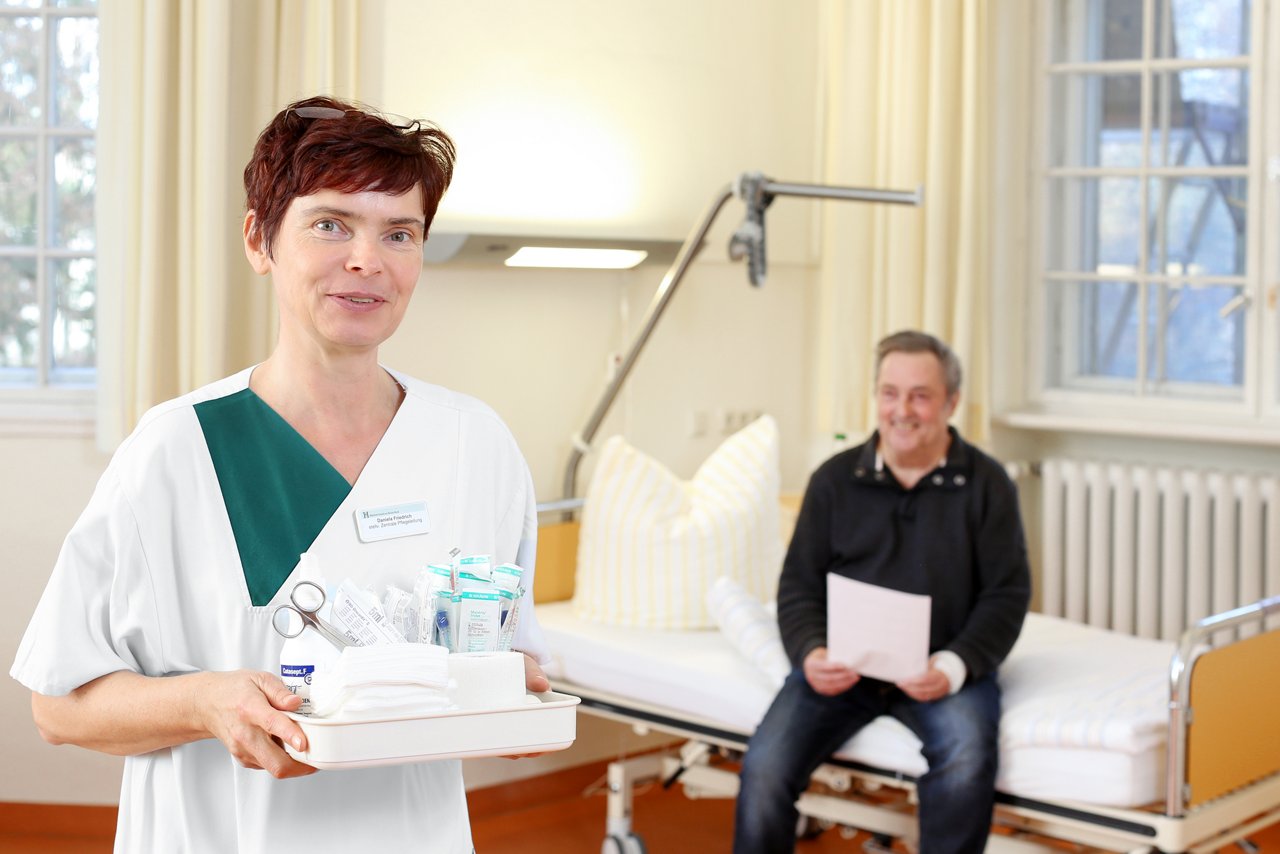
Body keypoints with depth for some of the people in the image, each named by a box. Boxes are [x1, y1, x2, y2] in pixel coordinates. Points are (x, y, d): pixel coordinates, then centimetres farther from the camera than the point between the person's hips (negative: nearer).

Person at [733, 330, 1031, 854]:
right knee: (765, 767, -21)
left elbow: (1007, 594, 0)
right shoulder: (834, 479, 9)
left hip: (941, 668, -1)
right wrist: (810, 653, -13)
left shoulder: (986, 484, 5)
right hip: (841, 665, 1)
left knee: (966, 762, -32)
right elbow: (799, 584, 8)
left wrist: (955, 665, -17)